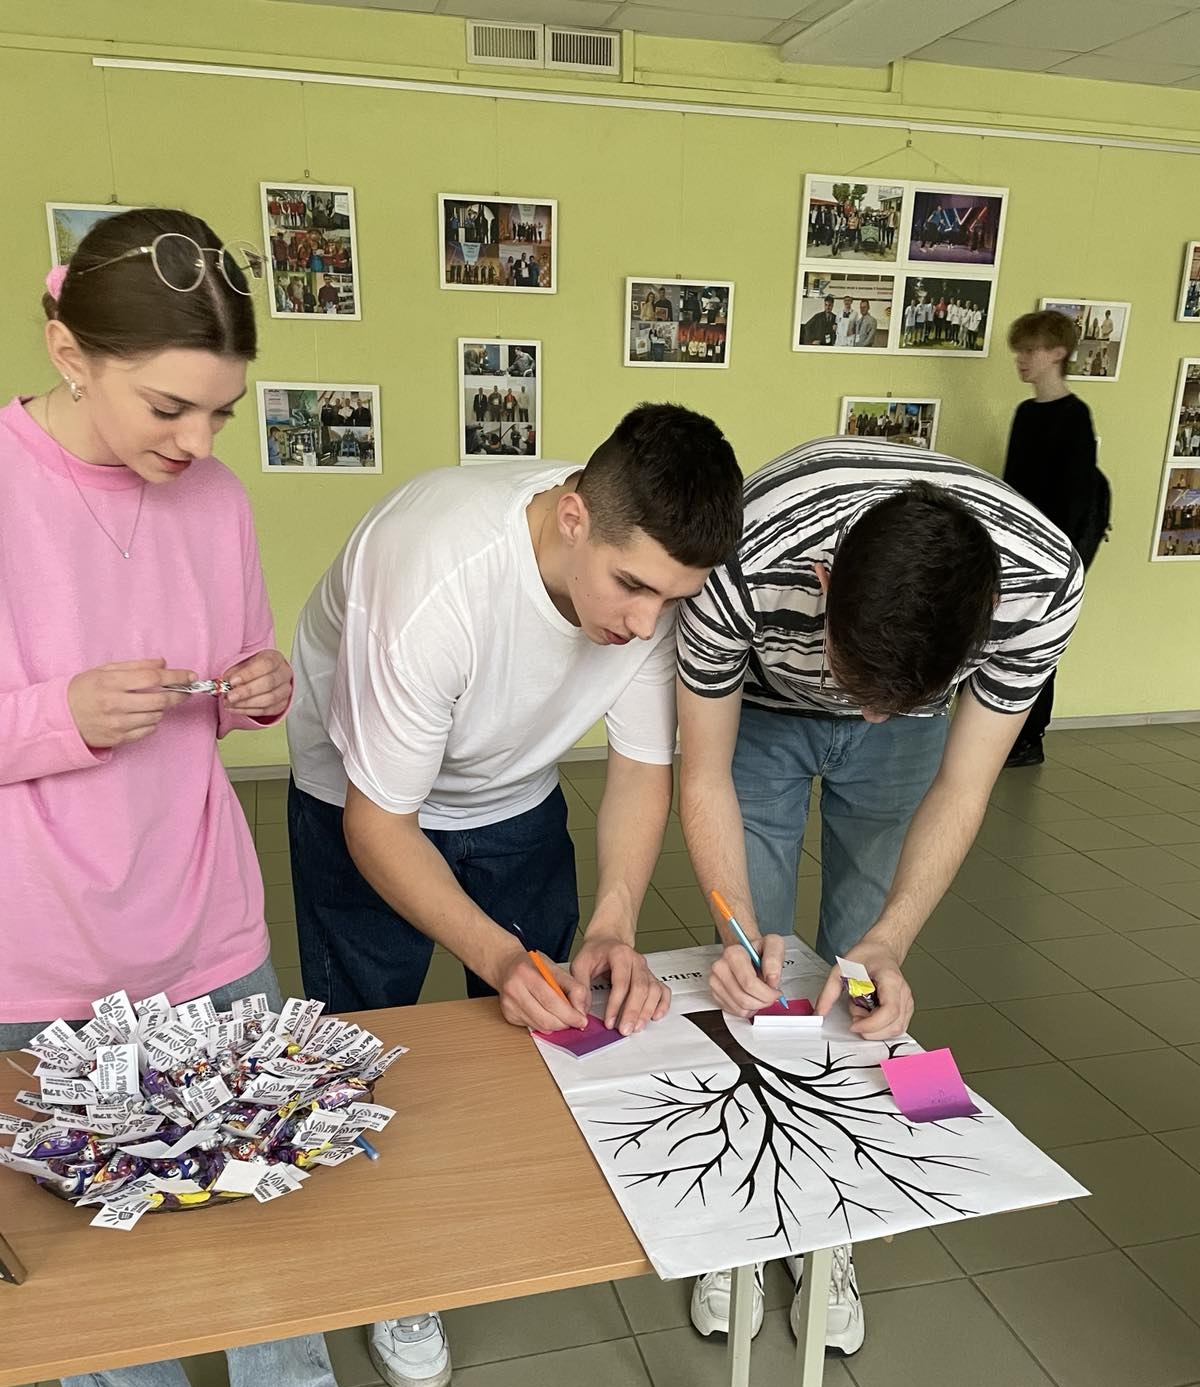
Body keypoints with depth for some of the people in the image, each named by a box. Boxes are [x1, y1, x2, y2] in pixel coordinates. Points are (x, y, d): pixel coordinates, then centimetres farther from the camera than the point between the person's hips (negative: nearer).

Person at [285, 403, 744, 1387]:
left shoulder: (653, 576, -25)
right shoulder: (433, 582, -40)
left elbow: (642, 769, -13)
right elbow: (380, 822, -28)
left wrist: (615, 927, -26)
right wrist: (497, 955, -38)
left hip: (516, 799, 4)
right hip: (366, 804, -4)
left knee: (558, 1018, 11)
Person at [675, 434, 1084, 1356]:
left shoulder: (1044, 581, -35)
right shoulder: (742, 568, -40)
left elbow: (960, 788, -22)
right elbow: (704, 772, -24)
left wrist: (888, 943, -35)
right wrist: (741, 928, -38)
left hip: (909, 735, 1)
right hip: (761, 714, -1)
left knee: (865, 991, 3)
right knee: (755, 981, -1)